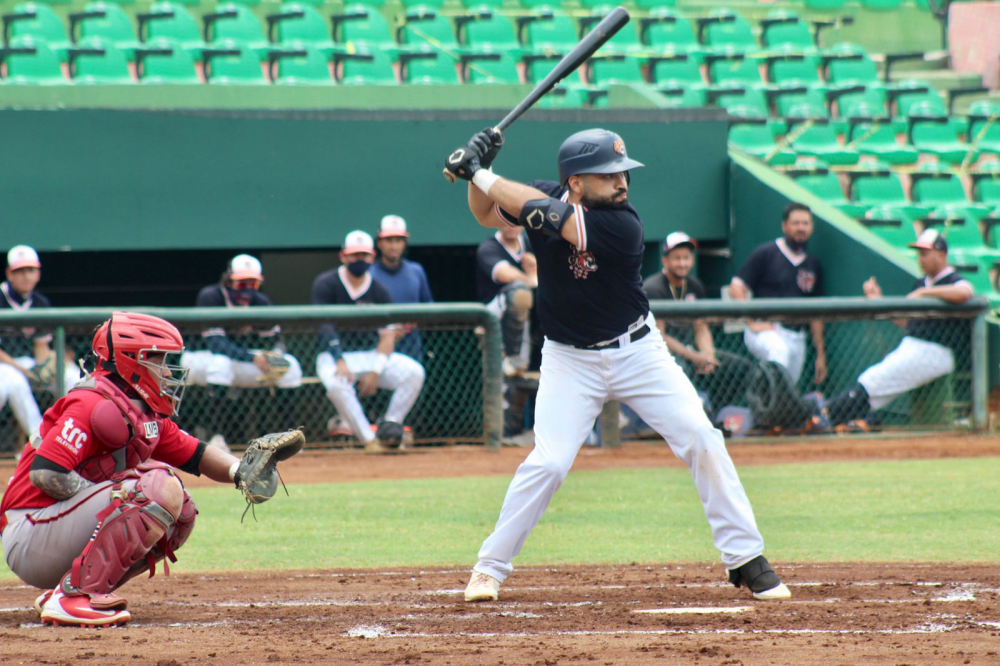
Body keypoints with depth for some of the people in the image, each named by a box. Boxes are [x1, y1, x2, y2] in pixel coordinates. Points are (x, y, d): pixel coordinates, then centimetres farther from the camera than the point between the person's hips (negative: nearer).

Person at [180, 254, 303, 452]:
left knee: (290, 366, -13)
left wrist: (276, 357, -28)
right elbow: (215, 342, -33)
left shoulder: (260, 301, -5)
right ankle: (216, 437, -36)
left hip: (243, 361, 5)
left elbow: (274, 340, -2)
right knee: (221, 363, -40)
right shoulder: (210, 297, -23)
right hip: (201, 358, -5)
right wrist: (254, 358, -43)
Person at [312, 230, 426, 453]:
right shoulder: (326, 284, -5)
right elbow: (325, 326, -15)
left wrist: (375, 371, -16)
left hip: (370, 354, 4)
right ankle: (368, 439, -30)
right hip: (334, 355, -4)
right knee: (336, 383, -38)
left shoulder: (379, 292, 4)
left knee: (414, 372, -19)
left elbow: (388, 334, -1)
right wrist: (340, 362, -30)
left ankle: (389, 427, -16)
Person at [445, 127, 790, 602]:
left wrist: (479, 172, -26)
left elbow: (543, 213, -32)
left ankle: (745, 561, 2)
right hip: (570, 361, 1)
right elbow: (487, 213, 7)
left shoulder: (621, 225, -23)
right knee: (548, 462, -14)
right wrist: (476, 172, -13)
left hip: (637, 350, -1)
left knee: (701, 440, -9)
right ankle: (490, 568, 2)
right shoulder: (548, 198, -10)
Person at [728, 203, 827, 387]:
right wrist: (753, 322, -15)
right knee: (779, 351, -37)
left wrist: (820, 353, 17)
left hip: (797, 336, 6)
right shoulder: (765, 254, 0)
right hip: (764, 330, -6)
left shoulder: (813, 266, 17)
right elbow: (737, 287, -4)